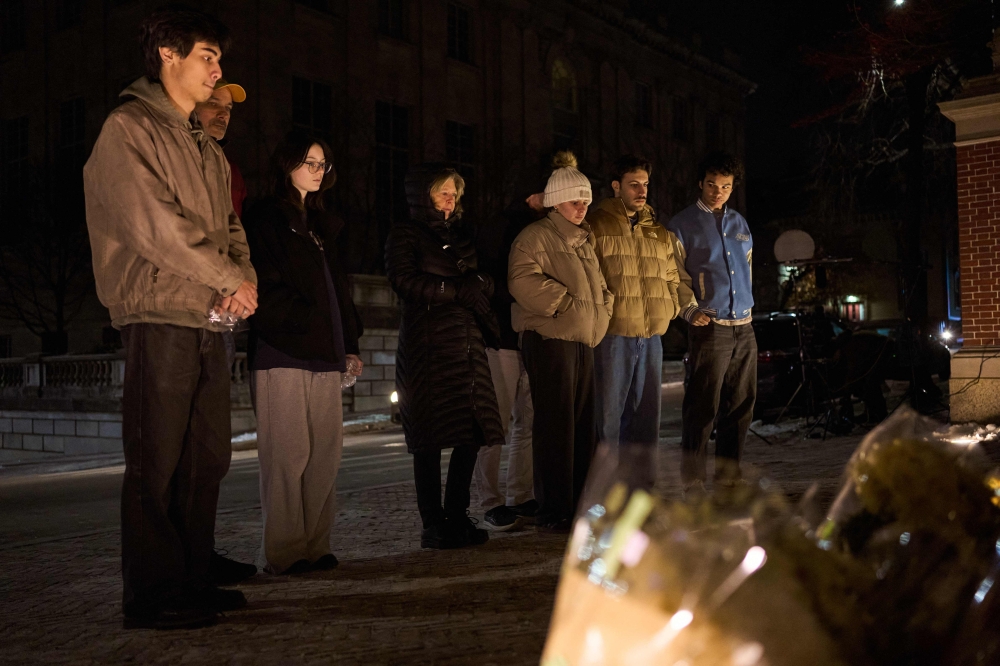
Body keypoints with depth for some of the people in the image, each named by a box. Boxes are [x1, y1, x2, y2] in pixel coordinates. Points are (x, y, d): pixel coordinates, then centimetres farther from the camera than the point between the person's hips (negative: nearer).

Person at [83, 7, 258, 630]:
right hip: (159, 319, -8)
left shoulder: (209, 148, 22)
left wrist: (246, 276, -3)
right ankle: (152, 596, 4)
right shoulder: (128, 129, -3)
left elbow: (229, 225, 19)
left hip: (211, 321, 8)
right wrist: (231, 277, -10)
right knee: (157, 463, -4)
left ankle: (192, 580, 19)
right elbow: (154, 223, -13)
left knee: (207, 460, 9)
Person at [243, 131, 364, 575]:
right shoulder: (265, 218, 1)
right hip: (283, 354, -7)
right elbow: (267, 288, -8)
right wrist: (302, 322, -15)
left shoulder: (319, 223, 24)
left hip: (324, 354, 7)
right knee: (288, 454, -7)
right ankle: (284, 552, -1)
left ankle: (315, 545, 10)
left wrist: (349, 343, 16)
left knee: (326, 452, 4)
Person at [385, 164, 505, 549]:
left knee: (472, 433, 1)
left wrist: (478, 284, -2)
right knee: (431, 436, -4)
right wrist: (457, 290, -9)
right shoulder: (405, 235, 3)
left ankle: (457, 517, 12)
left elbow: (483, 282, 21)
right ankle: (433, 525, 3)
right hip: (427, 345, -6)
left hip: (467, 342, 6)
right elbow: (404, 281, -11)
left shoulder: (459, 233, 22)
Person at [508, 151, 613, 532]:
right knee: (555, 424, -8)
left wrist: (603, 306, 16)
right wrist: (563, 302, -19)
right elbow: (522, 281, -20)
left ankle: (580, 504, 20)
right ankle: (552, 512, -2)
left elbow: (596, 282, 35)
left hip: (583, 340, 9)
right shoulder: (536, 236, -6)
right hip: (548, 339, -9)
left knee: (583, 424, 10)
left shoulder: (583, 239, 22)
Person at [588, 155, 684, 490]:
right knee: (609, 416, -4)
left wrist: (669, 306, 13)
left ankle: (642, 487, 21)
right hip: (613, 334, -6)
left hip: (652, 335, 6)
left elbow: (672, 275, 24)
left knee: (646, 415, 11)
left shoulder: (659, 232, 18)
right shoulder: (596, 226, -1)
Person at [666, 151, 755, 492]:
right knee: (703, 409, -7)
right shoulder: (682, 225, 1)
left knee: (741, 406, 9)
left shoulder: (740, 224, 19)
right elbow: (675, 277, -3)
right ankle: (693, 483, 1)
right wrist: (691, 310, -15)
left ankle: (729, 478, 19)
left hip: (744, 327, 6)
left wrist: (748, 306, 17)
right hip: (710, 327, -6)